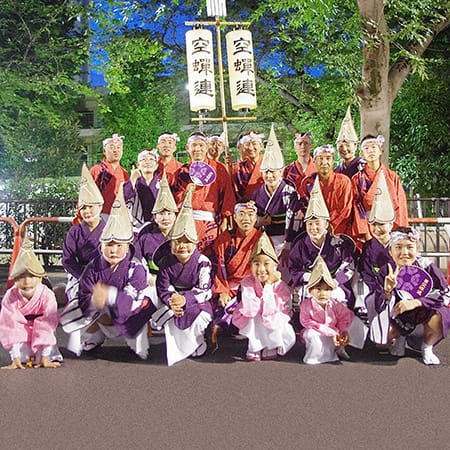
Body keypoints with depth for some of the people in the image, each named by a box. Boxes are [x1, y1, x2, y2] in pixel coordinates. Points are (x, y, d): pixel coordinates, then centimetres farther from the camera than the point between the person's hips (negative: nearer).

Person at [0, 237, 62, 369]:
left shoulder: (47, 296, -27)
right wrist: (15, 357, -29)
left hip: (40, 333, -1)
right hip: (20, 333, 1)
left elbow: (47, 326, -29)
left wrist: (45, 356, -32)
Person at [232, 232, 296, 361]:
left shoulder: (281, 286, -17)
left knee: (290, 339, -25)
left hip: (275, 326, 0)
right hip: (251, 325, 0)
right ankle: (254, 349, -10)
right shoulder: (247, 282, -17)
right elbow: (250, 310, -31)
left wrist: (268, 286, -28)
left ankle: (270, 348, 5)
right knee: (255, 315, -32)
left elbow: (270, 313, -28)